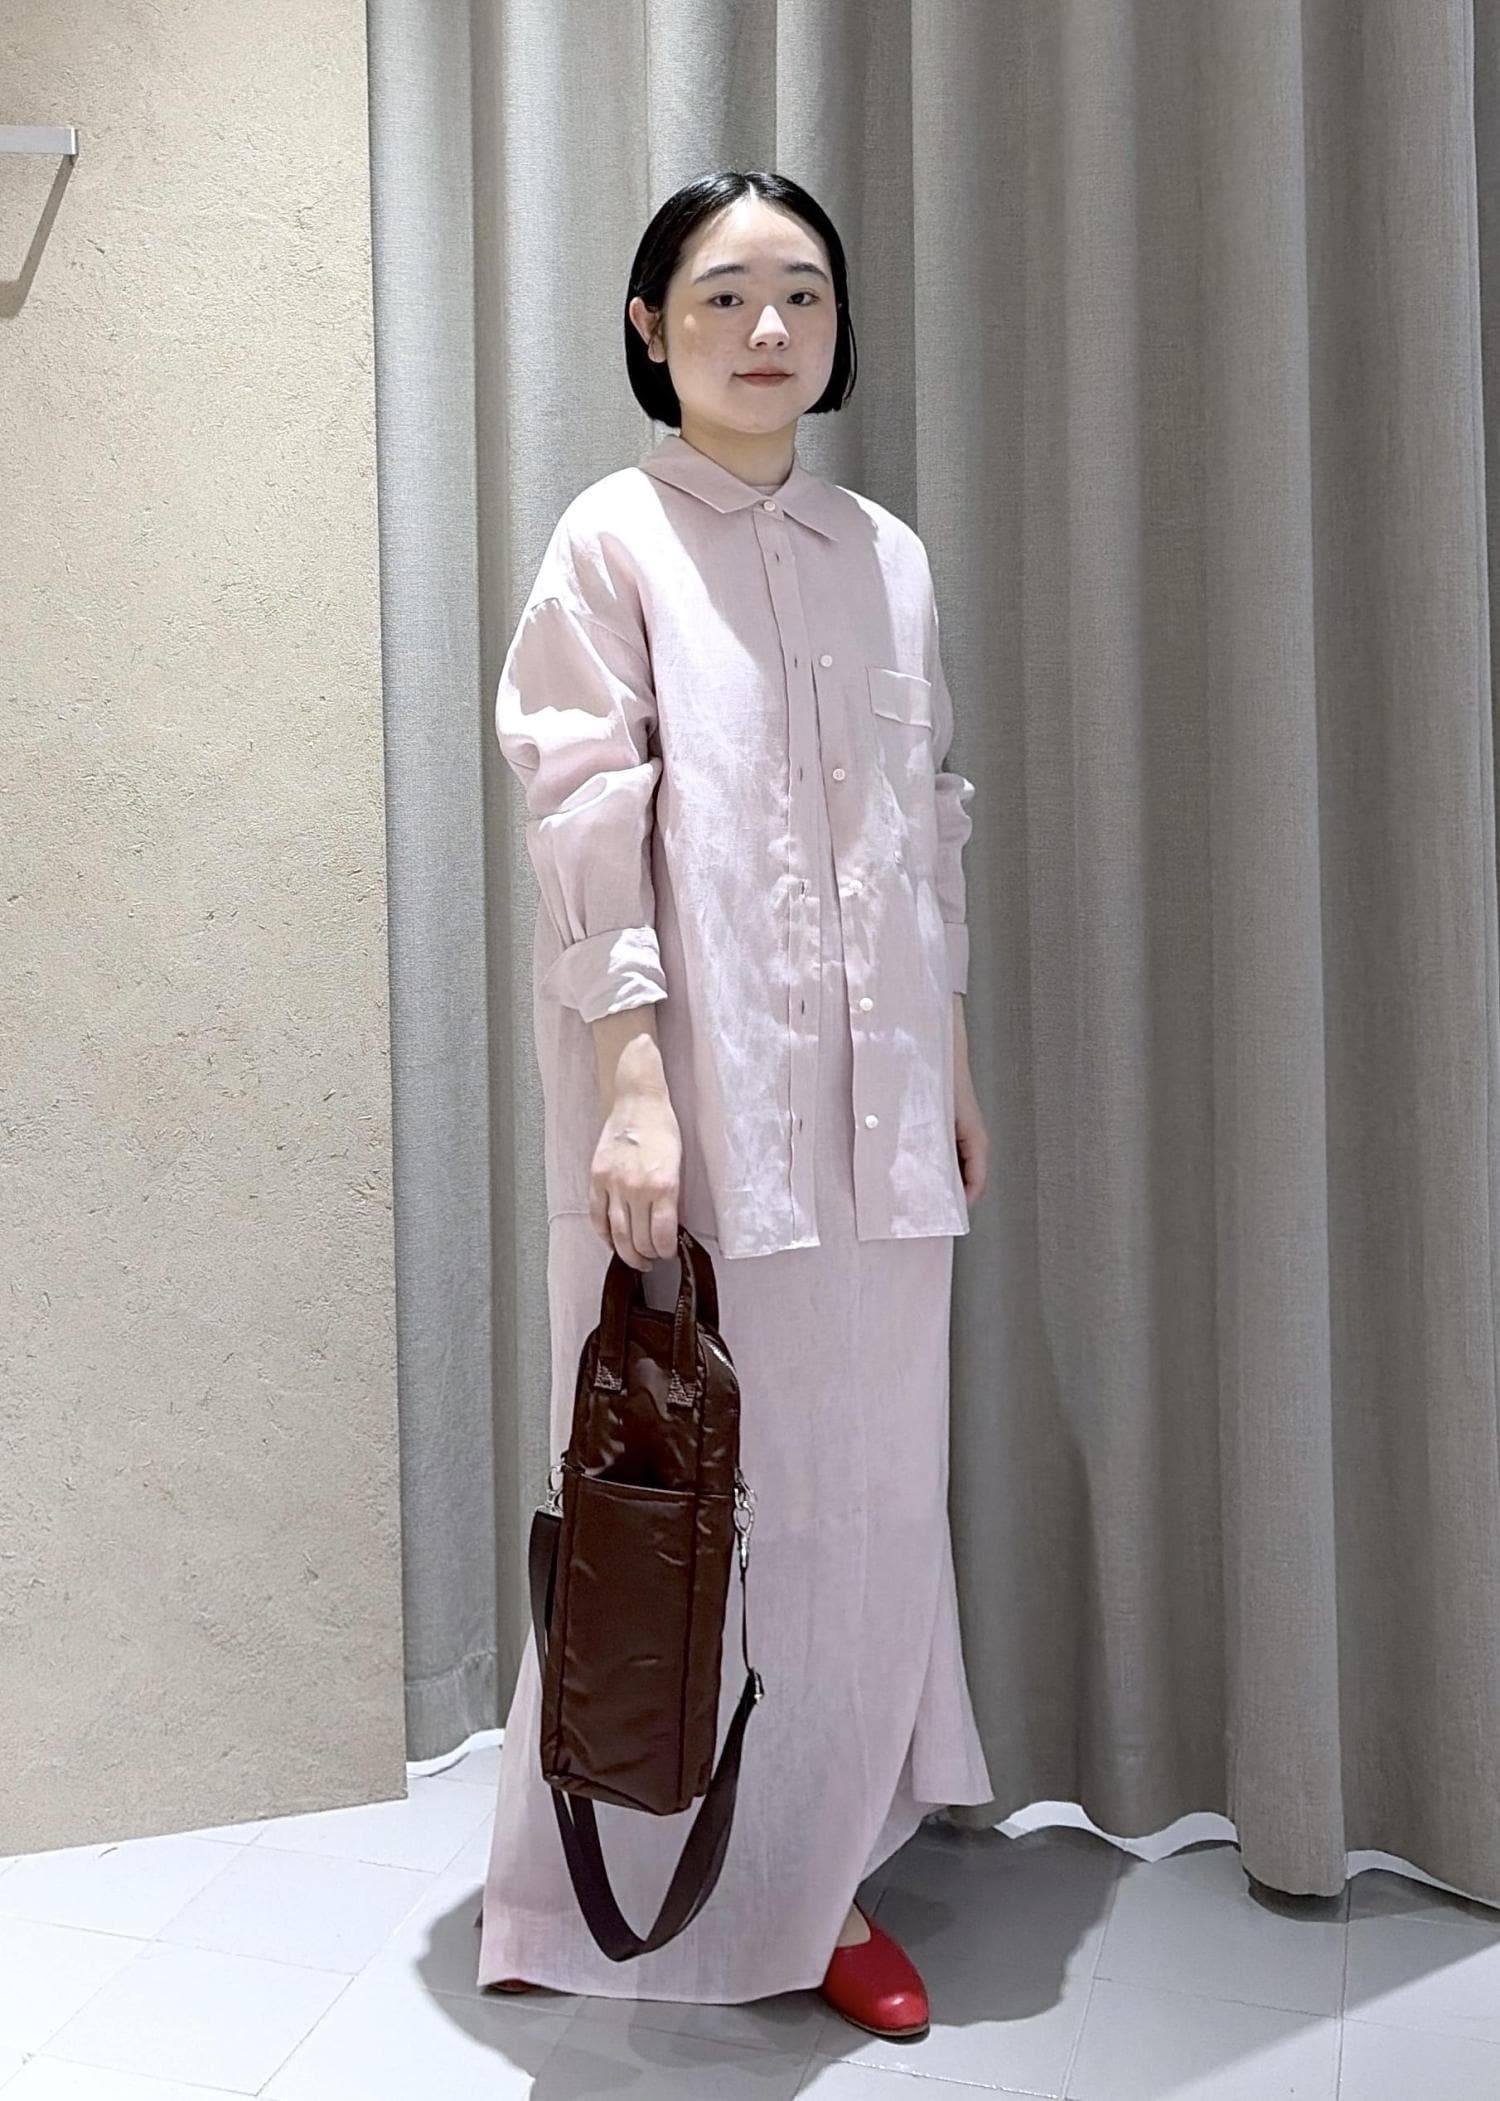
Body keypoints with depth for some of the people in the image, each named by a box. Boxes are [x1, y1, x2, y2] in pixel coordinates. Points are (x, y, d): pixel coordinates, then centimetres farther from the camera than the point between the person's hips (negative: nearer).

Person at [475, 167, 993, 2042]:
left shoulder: (888, 558, 14)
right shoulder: (615, 544, -2)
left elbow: (931, 828, 16)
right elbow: (586, 831, -10)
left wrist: (954, 1061, 14)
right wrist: (636, 1085, -18)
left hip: (871, 1104, 5)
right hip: (697, 1098, -5)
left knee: (864, 1483, 10)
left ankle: (824, 1870, 27)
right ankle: (663, 1892, 23)